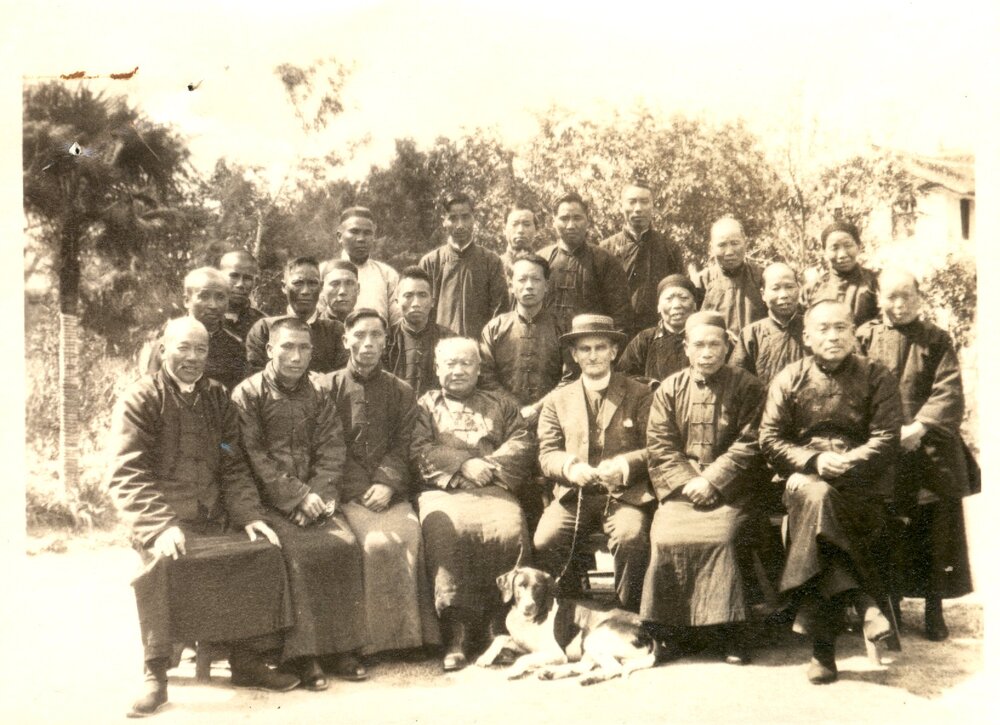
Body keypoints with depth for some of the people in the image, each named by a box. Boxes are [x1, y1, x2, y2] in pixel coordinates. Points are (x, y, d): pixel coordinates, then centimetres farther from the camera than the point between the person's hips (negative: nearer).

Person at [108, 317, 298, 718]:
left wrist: (249, 515, -5)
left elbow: (233, 467, 12)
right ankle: (155, 675, -18)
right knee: (163, 561, -34)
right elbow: (126, 475, -11)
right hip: (160, 520, -4)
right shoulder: (139, 399, -3)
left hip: (213, 519, 4)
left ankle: (246, 659, -2)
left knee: (265, 550, -18)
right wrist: (161, 526, -25)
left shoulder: (217, 397, 13)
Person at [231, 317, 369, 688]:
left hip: (314, 495, 4)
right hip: (271, 500, -4)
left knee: (346, 544, -19)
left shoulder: (319, 392, 13)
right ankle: (303, 653, -18)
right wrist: (297, 496, -17)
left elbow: (332, 449, 6)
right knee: (301, 551, -27)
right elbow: (254, 457, -9)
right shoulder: (248, 394, -1)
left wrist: (318, 494, -11)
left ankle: (342, 646, -10)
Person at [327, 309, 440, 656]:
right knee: (379, 542, -29)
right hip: (348, 492, -2)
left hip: (390, 492, 2)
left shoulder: (401, 392, 16)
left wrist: (386, 484, -12)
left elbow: (403, 446, 7)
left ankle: (411, 632, -15)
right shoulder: (330, 387, 9)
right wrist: (360, 491, -9)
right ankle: (376, 637, -16)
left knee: (410, 535, -28)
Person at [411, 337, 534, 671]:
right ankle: (456, 633, -32)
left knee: (511, 532, -32)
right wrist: (464, 464, -7)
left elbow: (524, 444, 12)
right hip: (442, 492, -1)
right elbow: (420, 450, 6)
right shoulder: (424, 406, 23)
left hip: (493, 490, 1)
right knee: (445, 532, -35)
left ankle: (505, 628, -21)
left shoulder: (501, 406, 28)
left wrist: (488, 465, -5)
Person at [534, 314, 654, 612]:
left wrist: (625, 465, -17)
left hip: (624, 494, -2)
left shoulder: (640, 395, 12)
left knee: (631, 539, -33)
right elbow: (547, 453, 9)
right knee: (544, 542, -26)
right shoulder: (557, 400, 18)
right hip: (574, 495, 2)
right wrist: (570, 467, -14)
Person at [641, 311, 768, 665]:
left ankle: (733, 631, -15)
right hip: (681, 488, 2)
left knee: (725, 536, -29)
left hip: (730, 490, -2)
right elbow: (660, 446, 5)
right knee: (666, 536, -24)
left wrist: (711, 480, -13)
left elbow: (749, 445, -4)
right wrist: (686, 482, -11)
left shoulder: (747, 387, 5)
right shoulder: (668, 390, 12)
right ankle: (669, 629, -10)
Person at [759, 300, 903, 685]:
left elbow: (887, 437, -1)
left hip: (862, 482, -1)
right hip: (803, 476, 1)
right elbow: (770, 440, 5)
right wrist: (814, 460, -12)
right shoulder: (788, 379, 13)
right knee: (816, 496, -36)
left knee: (815, 502, -33)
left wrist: (847, 462, -18)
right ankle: (864, 604, -33)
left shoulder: (876, 376, 9)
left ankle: (823, 646, -31)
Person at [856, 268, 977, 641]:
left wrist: (919, 427, -19)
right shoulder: (864, 338, 3)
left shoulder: (936, 340, 2)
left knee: (935, 531, 3)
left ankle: (934, 608, 17)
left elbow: (949, 391, -6)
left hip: (930, 453, 0)